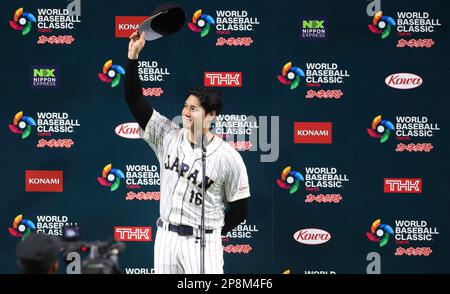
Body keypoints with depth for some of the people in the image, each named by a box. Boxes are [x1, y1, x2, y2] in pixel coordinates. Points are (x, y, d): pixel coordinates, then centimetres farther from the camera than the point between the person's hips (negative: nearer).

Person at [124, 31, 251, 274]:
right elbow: (135, 101, -1)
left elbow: (240, 209, -1)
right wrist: (133, 56, -8)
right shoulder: (168, 136, 3)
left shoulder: (228, 157, -8)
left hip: (203, 243, -4)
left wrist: (209, 235, -2)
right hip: (165, 236, 4)